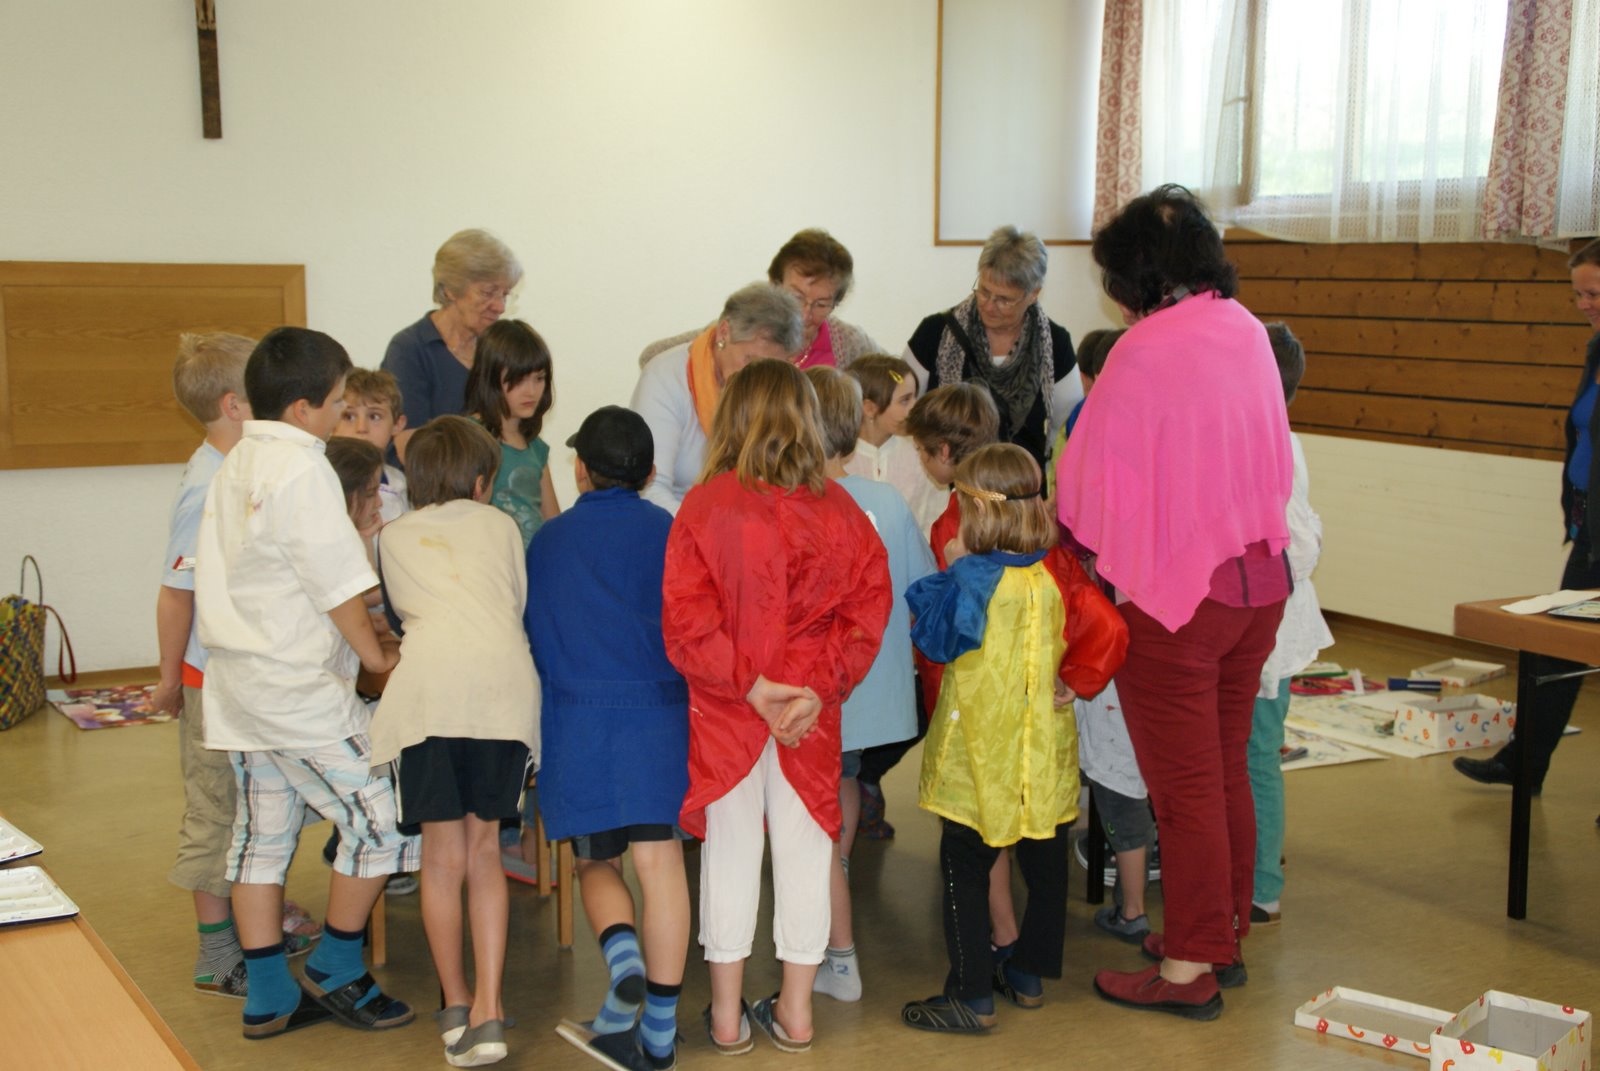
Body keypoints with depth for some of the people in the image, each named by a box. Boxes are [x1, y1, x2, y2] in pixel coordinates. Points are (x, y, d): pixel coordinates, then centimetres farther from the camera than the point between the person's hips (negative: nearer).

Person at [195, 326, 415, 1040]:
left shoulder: (237, 464, 11)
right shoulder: (302, 470, -17)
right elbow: (339, 586, -16)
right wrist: (377, 658, -2)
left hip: (240, 680, 10)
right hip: (298, 688, -10)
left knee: (261, 836, 13)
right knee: (378, 821, 0)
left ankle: (269, 998, 20)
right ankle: (335, 973, 12)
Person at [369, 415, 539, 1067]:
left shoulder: (392, 537, 25)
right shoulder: (500, 525, 24)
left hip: (428, 680, -1)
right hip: (504, 682, 1)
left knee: (443, 852, 8)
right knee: (483, 847, 8)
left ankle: (456, 1005, 12)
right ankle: (487, 1011, 2)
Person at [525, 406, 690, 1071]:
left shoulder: (546, 540, 14)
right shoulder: (668, 533, 7)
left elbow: (529, 631, 19)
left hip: (573, 716, 1)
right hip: (657, 711, -1)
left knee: (595, 862, 13)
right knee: (659, 860, -1)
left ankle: (625, 965, -15)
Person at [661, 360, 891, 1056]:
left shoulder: (705, 506, -10)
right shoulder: (839, 510, -3)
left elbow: (687, 618, -15)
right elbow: (867, 606, -8)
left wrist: (749, 686, -13)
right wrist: (822, 687, -11)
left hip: (726, 711, -1)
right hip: (813, 711, 1)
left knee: (731, 852, 10)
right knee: (804, 848, 12)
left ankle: (726, 1014, 19)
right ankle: (795, 1010, 22)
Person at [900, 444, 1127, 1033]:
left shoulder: (971, 577, -16)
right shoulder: (1058, 569, -4)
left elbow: (933, 637, -4)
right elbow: (1108, 631, -9)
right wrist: (1072, 683, 2)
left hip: (980, 752, -5)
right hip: (1045, 753, 5)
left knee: (965, 871, 3)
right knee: (1045, 864, 17)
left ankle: (972, 996, 5)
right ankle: (1030, 973, 29)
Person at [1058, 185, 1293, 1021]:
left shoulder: (1146, 350, -17)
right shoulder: (1248, 332, 4)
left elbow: (1090, 483, -10)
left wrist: (1074, 536, 8)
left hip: (1172, 592, -7)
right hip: (1258, 578, 7)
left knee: (1185, 786, 3)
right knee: (1227, 771, 18)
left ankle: (1190, 969, 13)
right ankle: (1224, 934, 32)